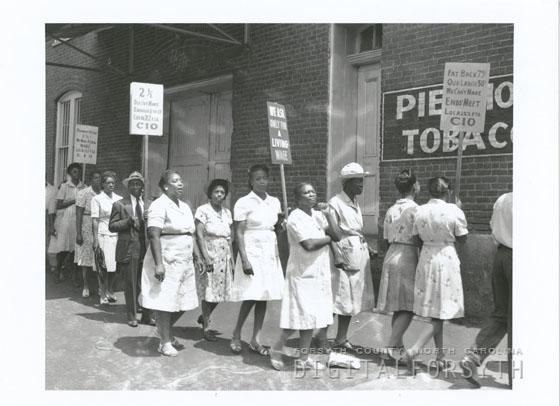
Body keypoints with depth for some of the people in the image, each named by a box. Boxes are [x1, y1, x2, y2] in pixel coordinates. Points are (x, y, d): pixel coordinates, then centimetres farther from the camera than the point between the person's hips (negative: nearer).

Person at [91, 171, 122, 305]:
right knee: (104, 266, -4)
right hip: (103, 234, -4)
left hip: (117, 235, 4)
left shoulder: (119, 199, 11)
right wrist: (95, 239, -9)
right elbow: (95, 220, -3)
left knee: (115, 265, 5)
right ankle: (103, 294, 7)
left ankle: (109, 290, 25)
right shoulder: (97, 199, 0)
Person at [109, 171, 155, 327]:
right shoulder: (119, 204, 2)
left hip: (146, 249, 3)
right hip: (128, 249, -3)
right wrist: (128, 221, -16)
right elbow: (112, 226, -2)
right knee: (131, 284, 4)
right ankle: (131, 316, 17)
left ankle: (146, 315, 17)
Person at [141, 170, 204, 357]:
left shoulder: (185, 207, 16)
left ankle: (165, 330, 35)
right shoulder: (159, 206, -11)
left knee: (183, 302, 12)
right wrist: (158, 264, -25)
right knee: (165, 303, -1)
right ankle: (165, 342, 14)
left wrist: (197, 256, 14)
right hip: (166, 262, -8)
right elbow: (154, 235, -19)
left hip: (184, 262, 8)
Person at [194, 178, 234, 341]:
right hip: (209, 253, -6)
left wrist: (232, 258, 9)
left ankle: (204, 316, 30)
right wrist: (206, 257, -19)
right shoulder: (203, 210, -6)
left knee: (220, 291, 8)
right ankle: (206, 327, 10)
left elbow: (230, 237, 14)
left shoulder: (227, 212, 11)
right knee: (208, 291, -2)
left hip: (224, 256, 6)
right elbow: (199, 235, -12)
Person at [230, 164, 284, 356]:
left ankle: (255, 339, 14)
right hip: (252, 252, -5)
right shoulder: (244, 202, -6)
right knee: (251, 297, -8)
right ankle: (236, 334, 13)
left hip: (270, 253, 5)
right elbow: (239, 233, -9)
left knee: (263, 297, 5)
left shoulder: (274, 202, 10)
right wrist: (245, 260, -17)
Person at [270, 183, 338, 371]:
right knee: (300, 317, -4)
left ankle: (303, 358, 19)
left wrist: (328, 213, -4)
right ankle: (277, 349, 17)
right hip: (302, 274, -7)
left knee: (311, 318, 10)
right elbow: (309, 244, -23)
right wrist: (328, 238, -7)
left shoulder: (317, 215, 11)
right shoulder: (296, 218, -13)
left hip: (319, 274, 7)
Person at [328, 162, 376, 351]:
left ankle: (342, 339, 23)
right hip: (345, 257, -8)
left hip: (359, 256, 8)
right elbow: (333, 233, -16)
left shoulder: (355, 204, 13)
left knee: (352, 299, 12)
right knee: (340, 298, -4)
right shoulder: (335, 203, -12)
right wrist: (338, 257, -20)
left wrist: (367, 248, 11)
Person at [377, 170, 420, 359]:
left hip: (391, 257, 7)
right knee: (408, 307, -2)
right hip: (408, 258, -7)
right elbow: (421, 240, -12)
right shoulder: (416, 210, -10)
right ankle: (391, 346, -9)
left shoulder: (391, 210, 10)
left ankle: (398, 345, 22)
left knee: (398, 307, 14)